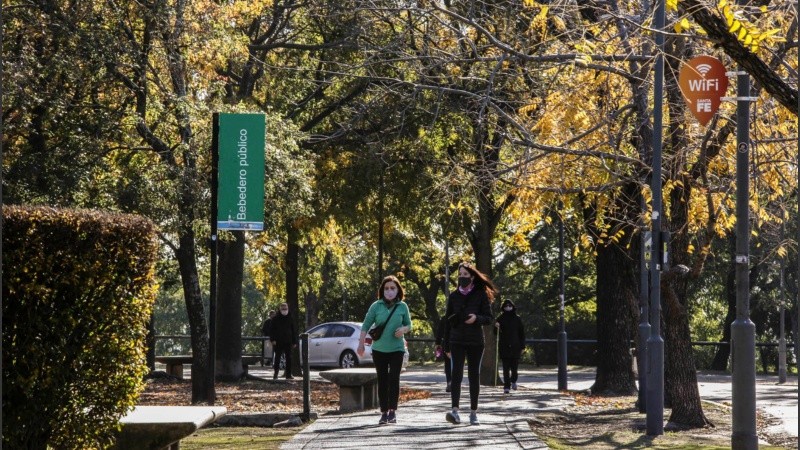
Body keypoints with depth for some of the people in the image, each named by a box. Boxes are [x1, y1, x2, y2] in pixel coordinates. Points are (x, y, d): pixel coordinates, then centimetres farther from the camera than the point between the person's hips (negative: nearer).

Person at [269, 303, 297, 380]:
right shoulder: (276, 318, 3)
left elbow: (294, 331, 14)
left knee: (289, 358, 2)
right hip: (278, 342, -2)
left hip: (288, 342, 2)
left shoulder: (290, 318, 11)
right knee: (277, 358, -1)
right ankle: (276, 374, 4)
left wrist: (294, 342, 8)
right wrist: (273, 339, -10)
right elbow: (271, 329, 2)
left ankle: (288, 374, 5)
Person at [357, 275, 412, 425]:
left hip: (396, 349, -1)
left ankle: (392, 411, -10)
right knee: (382, 380, 6)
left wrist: (403, 329, -13)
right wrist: (361, 344, 0)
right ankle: (384, 413, 11)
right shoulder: (376, 306, -1)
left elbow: (409, 325, 10)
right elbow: (366, 325, 3)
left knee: (394, 379, -11)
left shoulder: (402, 306, 1)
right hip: (379, 349, 1)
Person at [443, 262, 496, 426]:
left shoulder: (481, 295, 1)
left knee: (474, 376, 5)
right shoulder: (454, 296, 7)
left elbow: (489, 319, 0)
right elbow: (448, 321, 10)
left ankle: (473, 413, 14)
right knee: (456, 373, -15)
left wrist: (476, 318, -22)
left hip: (475, 342, 0)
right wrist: (446, 346, 9)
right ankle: (454, 411, -25)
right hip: (457, 341, 0)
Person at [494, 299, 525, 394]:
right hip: (504, 346, -1)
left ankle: (513, 381, 30)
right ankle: (506, 386, -3)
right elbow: (496, 333, 1)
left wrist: (522, 346, 4)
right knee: (506, 367, -4)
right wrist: (496, 327, -22)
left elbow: (522, 333, 8)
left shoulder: (517, 319, 6)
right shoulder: (500, 318, 3)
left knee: (514, 366, 2)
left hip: (515, 346, 1)